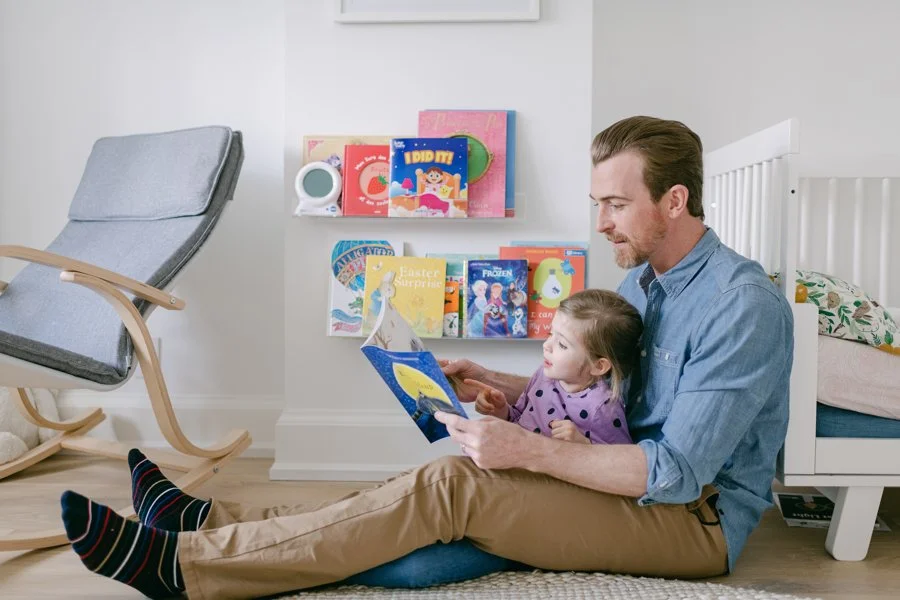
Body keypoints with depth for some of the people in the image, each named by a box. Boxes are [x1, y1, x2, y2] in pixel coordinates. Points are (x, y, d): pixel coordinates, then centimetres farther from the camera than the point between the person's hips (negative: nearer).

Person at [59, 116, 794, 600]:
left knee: (453, 485, -25)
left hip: (698, 520, -7)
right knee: (440, 491, -9)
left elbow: (678, 472, -23)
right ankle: (211, 524, -3)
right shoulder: (639, 280, 9)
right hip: (634, 485, 7)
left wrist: (529, 450, -29)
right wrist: (493, 383, -1)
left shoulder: (744, 304, -18)